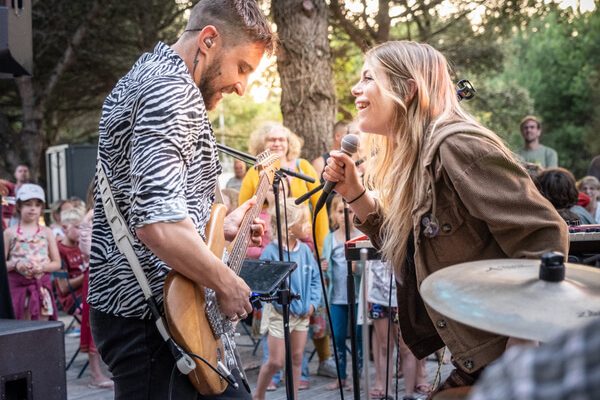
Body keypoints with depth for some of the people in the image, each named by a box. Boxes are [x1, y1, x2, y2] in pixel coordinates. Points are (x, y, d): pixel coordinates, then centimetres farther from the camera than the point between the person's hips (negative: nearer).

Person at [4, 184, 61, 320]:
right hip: (18, 285, -1)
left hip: (41, 286, 1)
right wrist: (15, 264, -16)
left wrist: (42, 267, -13)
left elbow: (57, 263, 5)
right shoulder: (10, 233, 3)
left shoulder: (46, 233, 5)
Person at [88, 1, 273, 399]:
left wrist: (217, 228, 19)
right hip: (149, 312, -11)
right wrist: (227, 283, -18)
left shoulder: (145, 77, 15)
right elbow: (158, 224, -31)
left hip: (138, 301, 11)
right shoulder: (173, 89, -19)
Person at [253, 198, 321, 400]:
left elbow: (315, 278, 8)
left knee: (297, 358, 13)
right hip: (279, 313, -5)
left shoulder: (305, 249, 0)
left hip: (302, 313, 5)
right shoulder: (271, 251, -17)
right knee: (275, 362, 1)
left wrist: (313, 302, -3)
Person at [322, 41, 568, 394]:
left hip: (510, 360, -8)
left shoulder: (458, 146, -19)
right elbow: (405, 250, 16)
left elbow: (546, 238, -22)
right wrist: (354, 193, 3)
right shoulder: (412, 159, 8)